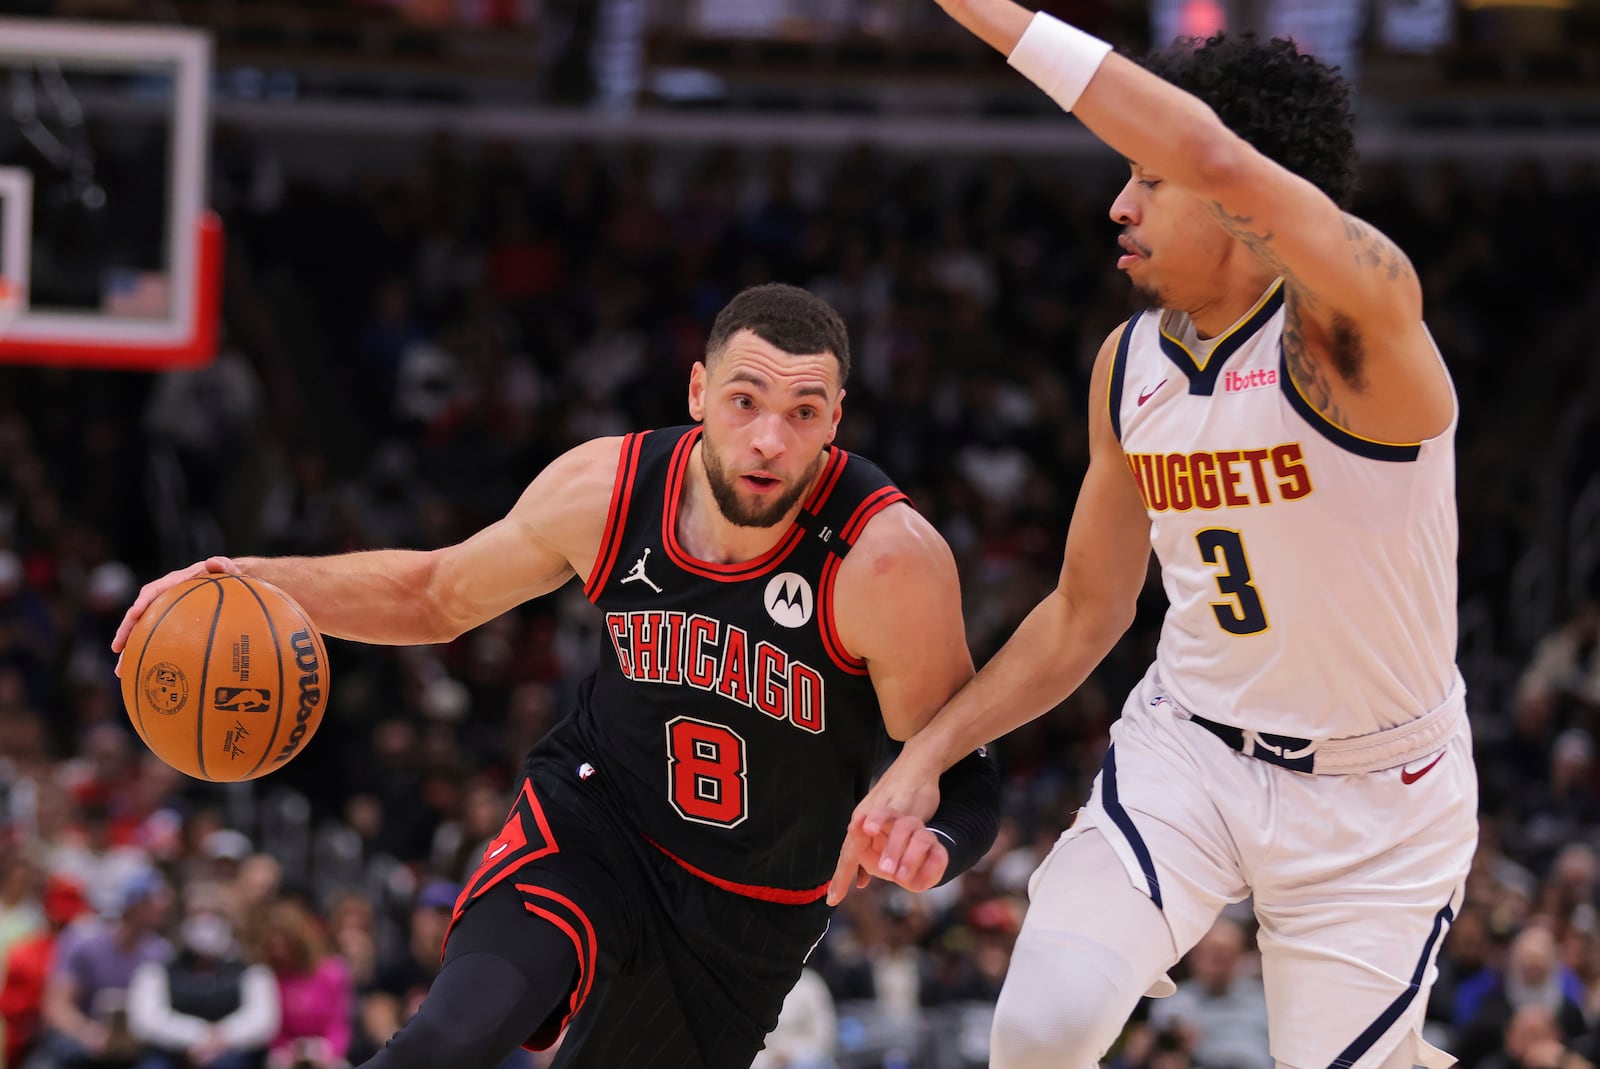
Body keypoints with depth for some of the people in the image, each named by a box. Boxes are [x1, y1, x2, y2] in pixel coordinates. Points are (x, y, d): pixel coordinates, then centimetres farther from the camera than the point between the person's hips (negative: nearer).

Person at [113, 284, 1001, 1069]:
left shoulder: (890, 558, -27)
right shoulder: (605, 489, -16)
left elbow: (964, 777, -19)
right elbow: (438, 594, 4)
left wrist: (928, 842, -43)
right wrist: (256, 580, -10)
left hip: (750, 912, 0)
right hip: (594, 821, 1)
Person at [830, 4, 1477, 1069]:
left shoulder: (1357, 312, -22)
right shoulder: (1128, 365, 0)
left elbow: (1217, 160, -43)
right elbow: (1084, 613, 12)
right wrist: (926, 755, 4)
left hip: (1376, 793, -4)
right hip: (1188, 745, 4)